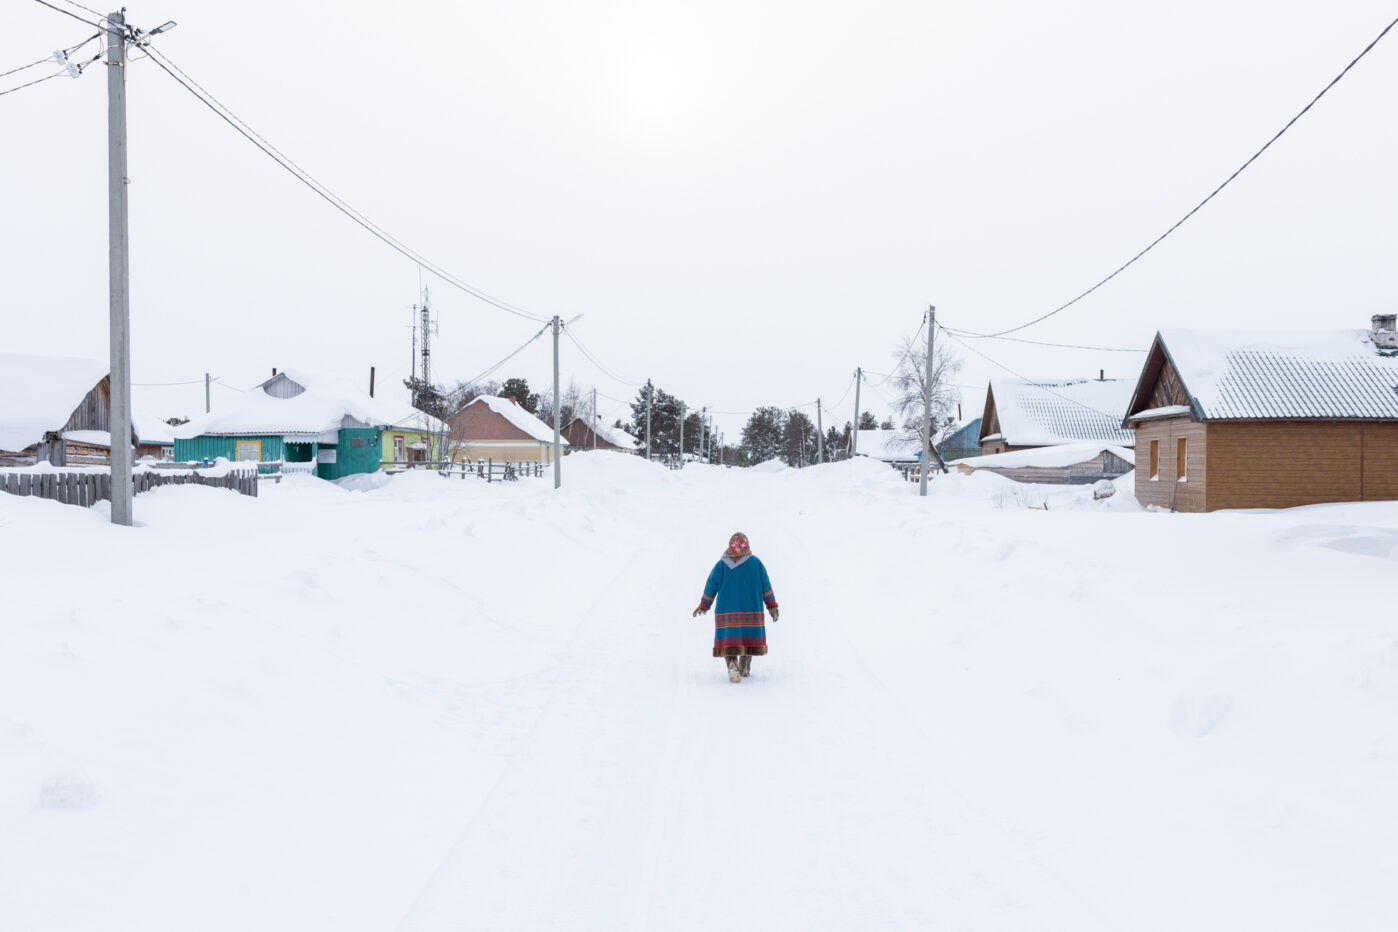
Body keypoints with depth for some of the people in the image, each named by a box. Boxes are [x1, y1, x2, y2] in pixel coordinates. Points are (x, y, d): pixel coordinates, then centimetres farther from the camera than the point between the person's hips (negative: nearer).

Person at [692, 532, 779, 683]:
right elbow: (766, 587, 1)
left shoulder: (721, 565, -3)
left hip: (727, 612, -1)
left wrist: (703, 606, 13)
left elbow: (710, 588, 0)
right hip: (751, 612, 1)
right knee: (748, 637, 18)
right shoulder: (756, 563, -1)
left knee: (729, 641, 2)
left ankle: (732, 665, -22)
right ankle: (744, 668, 27)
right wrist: (772, 607, 9)